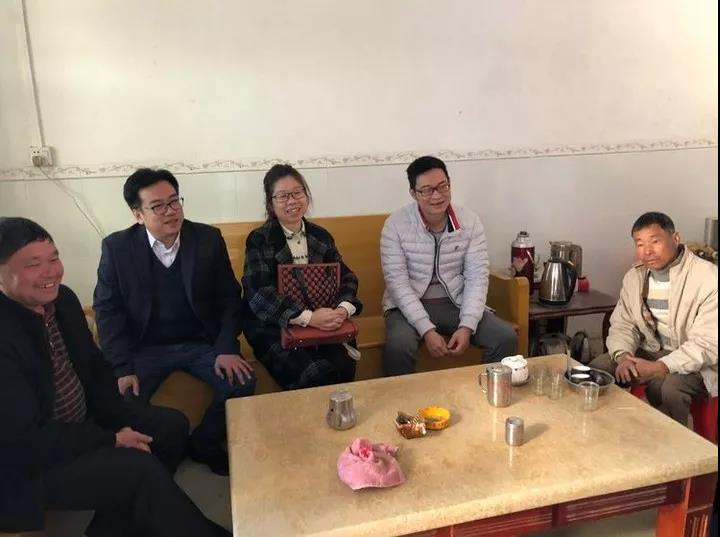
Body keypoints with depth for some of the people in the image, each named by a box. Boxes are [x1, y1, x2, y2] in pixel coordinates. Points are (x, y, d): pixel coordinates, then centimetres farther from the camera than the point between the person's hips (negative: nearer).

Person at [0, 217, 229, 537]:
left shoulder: (63, 299, -4)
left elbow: (93, 366, 9)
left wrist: (119, 422, -4)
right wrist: (110, 439, -18)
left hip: (82, 422, 9)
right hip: (28, 463, -8)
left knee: (171, 426, 4)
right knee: (140, 467, -23)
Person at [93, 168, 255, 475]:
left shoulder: (209, 238, -3)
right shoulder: (117, 247, -5)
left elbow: (229, 298, -1)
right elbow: (107, 309, -4)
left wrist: (226, 349, -13)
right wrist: (122, 367, -15)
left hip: (202, 343, 1)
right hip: (144, 347, -1)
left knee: (241, 381, -21)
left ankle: (204, 444, 7)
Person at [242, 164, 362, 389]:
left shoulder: (320, 236, 11)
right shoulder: (259, 240, -3)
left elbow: (345, 277, 7)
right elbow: (259, 294, -15)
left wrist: (344, 308, -16)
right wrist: (308, 317, -27)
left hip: (321, 325, 4)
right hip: (273, 328, -3)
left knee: (343, 367, -24)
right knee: (315, 376, -28)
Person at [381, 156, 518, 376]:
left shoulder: (470, 221, -3)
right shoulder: (396, 224, -11)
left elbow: (478, 277, -6)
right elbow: (398, 283, -15)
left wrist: (467, 326, -19)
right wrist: (427, 330, -24)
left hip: (457, 303, 3)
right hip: (410, 306, -2)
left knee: (506, 338, -16)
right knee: (398, 346, -33)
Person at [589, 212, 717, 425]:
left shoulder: (708, 279, -18)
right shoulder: (634, 277, 1)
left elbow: (707, 344, -21)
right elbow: (622, 324, 3)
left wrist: (660, 367, -30)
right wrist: (623, 356, -19)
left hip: (693, 362, -5)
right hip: (650, 352, 5)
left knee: (665, 387, -34)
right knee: (597, 369, -14)